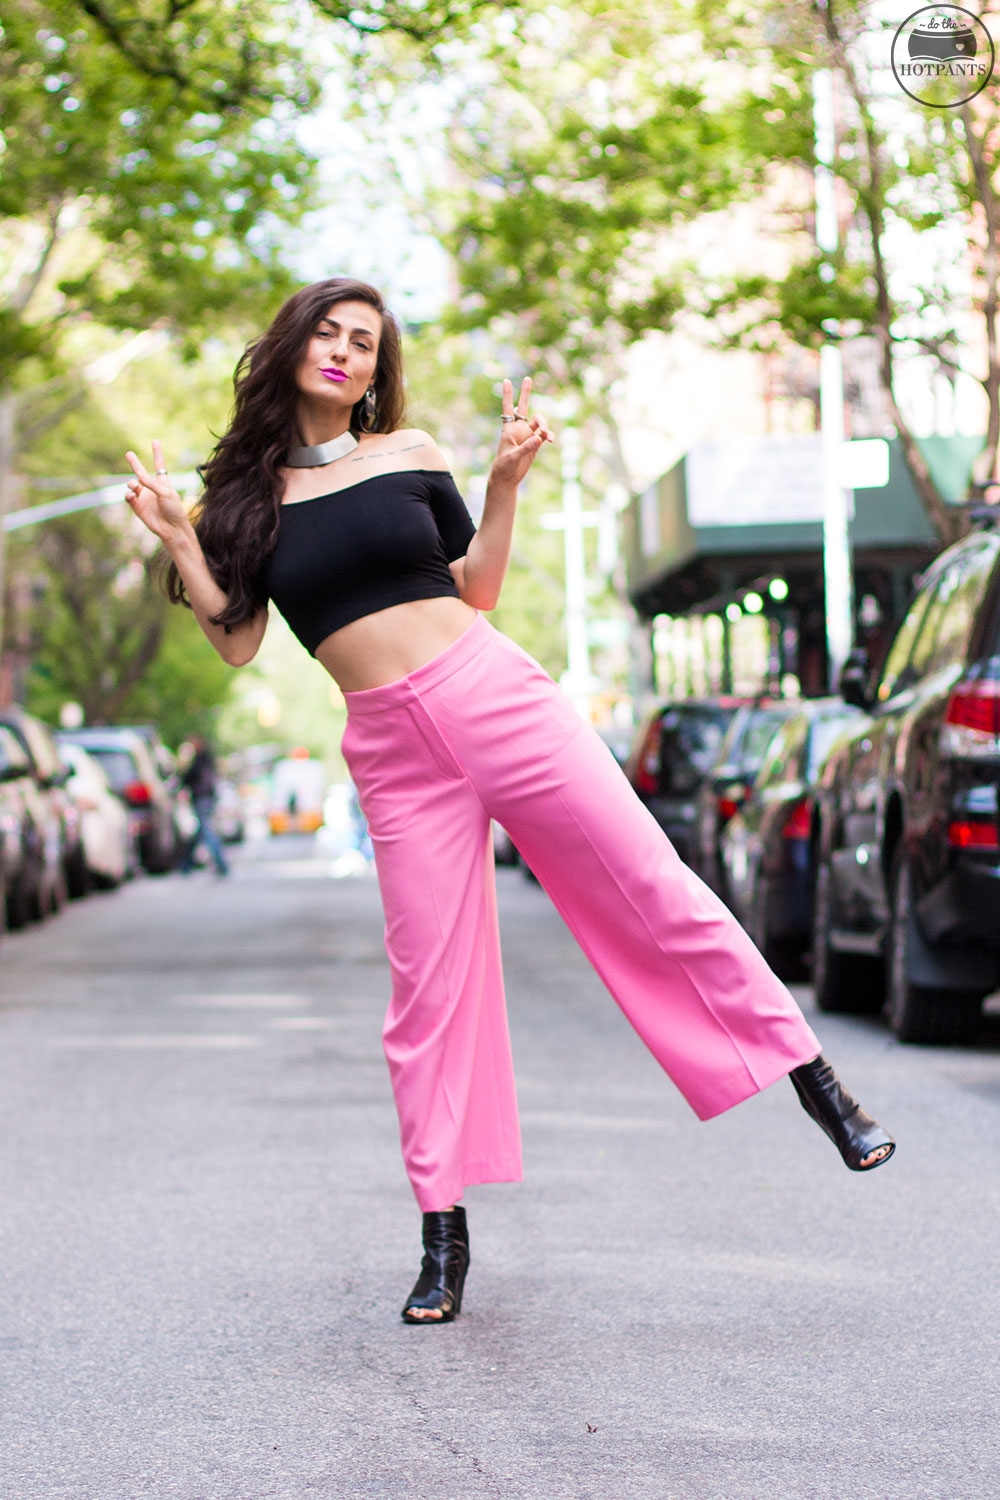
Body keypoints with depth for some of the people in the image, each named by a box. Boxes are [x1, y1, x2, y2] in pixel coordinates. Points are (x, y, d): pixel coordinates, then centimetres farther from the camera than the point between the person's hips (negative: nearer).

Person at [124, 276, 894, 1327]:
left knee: (651, 889, -1)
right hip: (391, 749, 0)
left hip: (494, 694, 0)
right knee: (428, 981, 1)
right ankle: (443, 1232, 10)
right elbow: (237, 642, 3)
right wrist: (177, 541, -5)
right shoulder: (243, 494, 8)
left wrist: (505, 482, -1)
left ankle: (814, 1080, 10)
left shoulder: (408, 454, 8)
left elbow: (476, 587, 11)